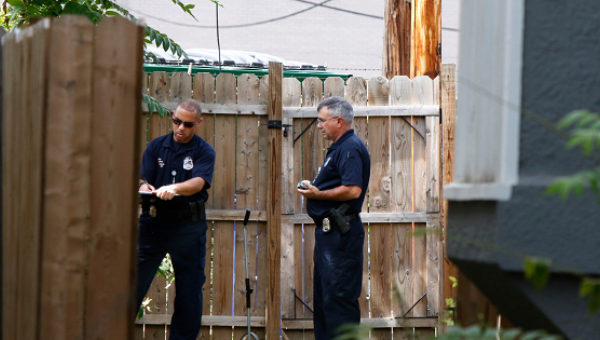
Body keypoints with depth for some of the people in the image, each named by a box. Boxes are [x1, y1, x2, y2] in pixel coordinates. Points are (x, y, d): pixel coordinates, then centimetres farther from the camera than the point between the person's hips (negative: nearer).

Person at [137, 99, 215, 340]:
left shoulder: (204, 152, 0)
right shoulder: (156, 147, 8)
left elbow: (198, 182, -16)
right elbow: (142, 178, 1)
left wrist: (173, 188, -35)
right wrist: (144, 187, -24)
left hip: (188, 227, -1)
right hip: (153, 221, 1)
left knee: (190, 290, 2)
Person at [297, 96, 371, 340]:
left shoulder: (350, 148, -15)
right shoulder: (339, 148, 19)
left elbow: (353, 190, -26)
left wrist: (318, 194, -18)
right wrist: (314, 189, 10)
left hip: (341, 235, -12)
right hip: (329, 230, 12)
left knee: (338, 297, -11)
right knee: (323, 295, 15)